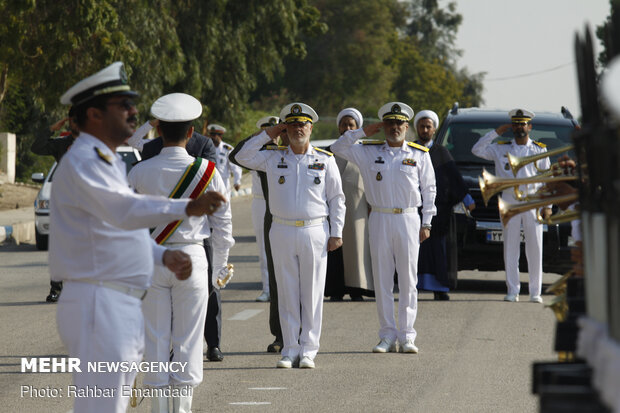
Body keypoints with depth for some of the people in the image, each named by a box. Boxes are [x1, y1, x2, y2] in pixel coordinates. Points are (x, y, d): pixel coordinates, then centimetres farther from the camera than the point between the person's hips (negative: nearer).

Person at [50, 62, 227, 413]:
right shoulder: (82, 163, -15)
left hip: (125, 307, 11)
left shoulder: (110, 162, 20)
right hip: (98, 304, -11)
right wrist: (186, 208, -44)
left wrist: (164, 256, 8)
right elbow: (125, 211, -32)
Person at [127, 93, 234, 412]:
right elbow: (223, 226, 2)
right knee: (188, 339, 5)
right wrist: (219, 267, 13)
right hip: (191, 259, 0)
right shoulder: (206, 172, -4)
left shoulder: (139, 173, -4)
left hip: (150, 261, 0)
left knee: (156, 339, 6)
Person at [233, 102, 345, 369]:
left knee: (312, 294, 1)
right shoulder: (273, 159, 8)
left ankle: (308, 351, 6)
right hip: (282, 233, 1)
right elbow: (242, 156, 3)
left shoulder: (325, 161, 6)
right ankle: (290, 350, 8)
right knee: (287, 294, 3)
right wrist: (268, 134, 3)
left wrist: (336, 233, 1)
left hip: (314, 232, -1)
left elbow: (336, 199, 8)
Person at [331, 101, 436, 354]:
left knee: (408, 280, -1)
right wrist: (363, 132, 3)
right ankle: (387, 335, 7)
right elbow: (338, 148, 10)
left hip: (408, 219, -1)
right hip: (380, 219, 1)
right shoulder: (369, 153, 8)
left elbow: (429, 189, 9)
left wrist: (426, 223, 4)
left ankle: (406, 336, 4)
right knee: (382, 279, 2)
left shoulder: (420, 155, 7)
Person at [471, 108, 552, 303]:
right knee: (510, 248, 0)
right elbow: (477, 150, 3)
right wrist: (496, 132, 2)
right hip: (509, 202, 1)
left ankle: (535, 292, 1)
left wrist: (547, 206, 2)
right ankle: (512, 291, 4)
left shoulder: (540, 150, 10)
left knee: (535, 248, -2)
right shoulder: (501, 148, 11)